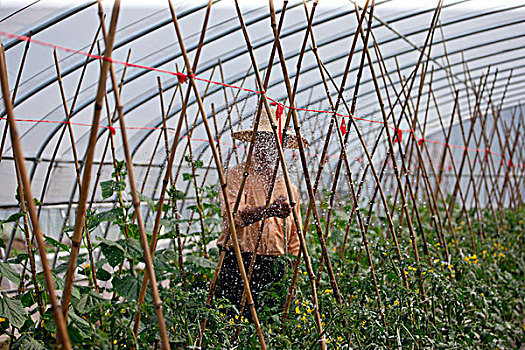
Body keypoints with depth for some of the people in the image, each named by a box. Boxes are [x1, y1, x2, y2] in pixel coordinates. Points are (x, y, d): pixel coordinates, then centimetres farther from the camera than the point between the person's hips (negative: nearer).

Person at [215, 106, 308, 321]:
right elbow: (232, 216, -18)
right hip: (239, 266, -4)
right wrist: (269, 210, -32)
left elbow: (294, 240, 20)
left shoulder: (289, 186, 17)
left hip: (275, 268, 4)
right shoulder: (237, 175, 1)